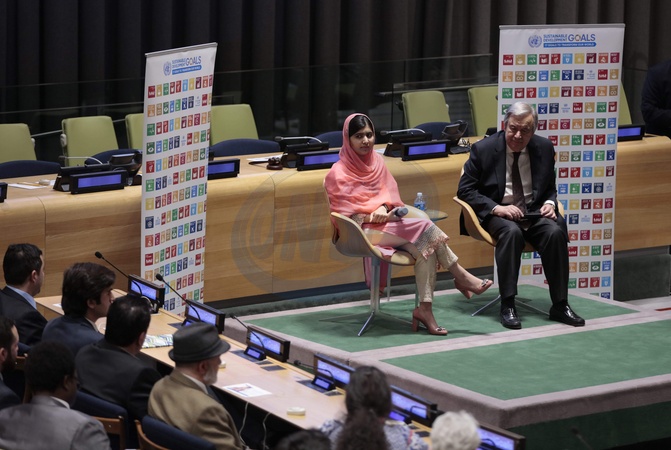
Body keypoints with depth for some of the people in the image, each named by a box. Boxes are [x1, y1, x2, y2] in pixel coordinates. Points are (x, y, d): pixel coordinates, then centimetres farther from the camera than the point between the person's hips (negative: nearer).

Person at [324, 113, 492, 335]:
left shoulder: (376, 161, 13)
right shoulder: (338, 173, -6)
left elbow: (389, 192, 10)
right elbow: (345, 213, -9)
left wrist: (383, 207, -13)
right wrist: (373, 215, -21)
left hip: (384, 221, 6)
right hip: (363, 231, -6)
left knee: (424, 248, -25)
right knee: (423, 227, -24)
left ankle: (425, 309, -28)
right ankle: (461, 277, -13)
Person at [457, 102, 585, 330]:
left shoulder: (544, 148, 5)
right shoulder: (483, 149, -5)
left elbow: (550, 188, 18)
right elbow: (464, 190, -3)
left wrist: (550, 203, -6)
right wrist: (496, 208, -18)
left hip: (534, 212, 3)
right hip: (497, 214, -3)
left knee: (555, 231, -28)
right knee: (511, 231, -37)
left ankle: (560, 305, -20)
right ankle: (507, 306, -32)